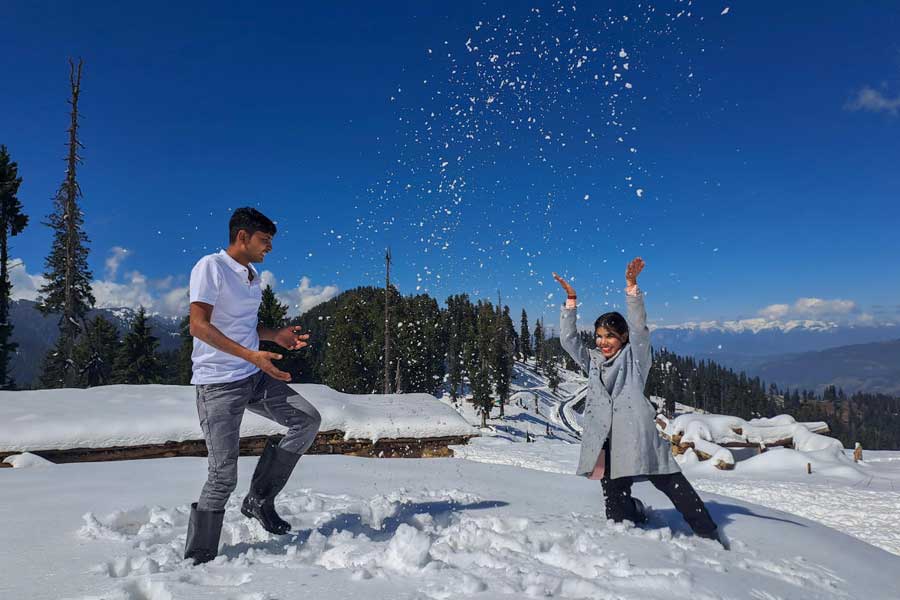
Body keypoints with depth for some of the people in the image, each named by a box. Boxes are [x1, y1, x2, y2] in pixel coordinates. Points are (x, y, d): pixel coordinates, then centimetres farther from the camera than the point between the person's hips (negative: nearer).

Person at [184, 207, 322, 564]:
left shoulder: (252, 276, 15)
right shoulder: (210, 267, -10)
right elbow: (199, 325, -19)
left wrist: (276, 335, 7)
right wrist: (251, 355, -27)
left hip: (255, 377, 8)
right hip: (218, 383, -8)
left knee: (307, 420, -2)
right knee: (224, 476, -6)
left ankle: (260, 499, 8)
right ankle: (198, 558, 13)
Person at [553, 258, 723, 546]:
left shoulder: (635, 357, 8)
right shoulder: (592, 361, 17)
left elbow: (638, 326, -7)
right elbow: (569, 339, 9)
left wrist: (632, 286, -18)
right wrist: (571, 300, 1)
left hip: (638, 437, -3)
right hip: (606, 442, 3)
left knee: (676, 487, -3)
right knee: (618, 514, 3)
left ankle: (710, 536, 13)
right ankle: (638, 513, 35)